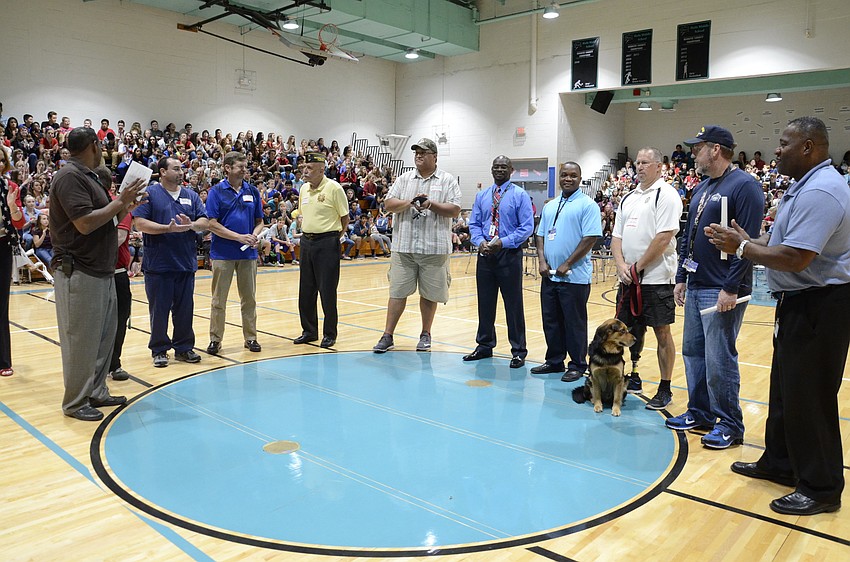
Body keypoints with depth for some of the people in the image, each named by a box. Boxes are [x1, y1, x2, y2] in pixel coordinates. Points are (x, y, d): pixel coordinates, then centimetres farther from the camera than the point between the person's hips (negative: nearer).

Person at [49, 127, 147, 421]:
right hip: (79, 273, -10)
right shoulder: (70, 176, -15)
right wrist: (120, 201, -15)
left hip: (102, 271, 10)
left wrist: (127, 206, 4)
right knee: (81, 340, 0)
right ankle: (75, 402, 13)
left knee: (104, 336, 16)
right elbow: (85, 223, -23)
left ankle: (96, 392, 28)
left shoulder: (88, 177, 15)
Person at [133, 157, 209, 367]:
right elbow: (140, 223, -10)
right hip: (158, 263, -4)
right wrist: (168, 228, -19)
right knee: (159, 309, 4)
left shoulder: (191, 196, 13)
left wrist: (191, 224, -14)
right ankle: (159, 350, 15)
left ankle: (184, 347, 21)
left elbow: (205, 222, 6)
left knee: (185, 308, 9)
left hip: (186, 262, 4)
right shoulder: (149, 194, 0)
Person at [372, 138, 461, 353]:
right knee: (397, 291, 3)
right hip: (404, 246, 2)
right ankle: (387, 336, 9)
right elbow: (388, 204, 3)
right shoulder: (404, 179, 11)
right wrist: (410, 202, -13)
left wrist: (432, 204, -17)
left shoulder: (448, 180, 4)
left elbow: (455, 210, -5)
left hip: (434, 247, -1)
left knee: (430, 293, 7)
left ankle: (425, 335, 23)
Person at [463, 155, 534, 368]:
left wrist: (503, 242, -18)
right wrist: (480, 242, -10)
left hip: (509, 254, -4)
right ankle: (484, 346, 25)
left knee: (513, 304, 1)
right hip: (485, 254, 5)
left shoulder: (520, 195, -3)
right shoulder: (481, 195, 12)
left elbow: (527, 227, -8)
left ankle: (518, 351, 12)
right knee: (485, 302, 11)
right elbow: (474, 224, 11)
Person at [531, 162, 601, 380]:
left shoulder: (587, 205, -6)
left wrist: (567, 264, -15)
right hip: (549, 275, 7)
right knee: (551, 321, 12)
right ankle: (554, 361, 26)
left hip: (575, 276, -6)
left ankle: (577, 365, 14)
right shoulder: (550, 206, 15)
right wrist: (542, 260, 0)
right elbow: (540, 235, 16)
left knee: (575, 323, 1)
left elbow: (590, 238, -13)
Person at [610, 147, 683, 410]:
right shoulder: (628, 198, 16)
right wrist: (621, 265, -4)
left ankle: (665, 389, 10)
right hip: (628, 279, 7)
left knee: (662, 332, 1)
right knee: (631, 329, 14)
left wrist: (638, 267, -13)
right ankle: (633, 378, 29)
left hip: (656, 278, -7)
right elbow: (617, 236, 13)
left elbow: (664, 236, -16)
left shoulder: (666, 195, -7)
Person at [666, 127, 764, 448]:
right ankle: (700, 412, 27)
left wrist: (731, 288, -20)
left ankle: (729, 424, 11)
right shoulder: (701, 189, 15)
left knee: (719, 360, -3)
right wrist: (681, 278, 15)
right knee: (692, 352, 14)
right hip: (695, 287, 9)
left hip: (722, 291, -9)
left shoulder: (744, 186, -11)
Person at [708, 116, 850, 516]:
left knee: (809, 397, -1)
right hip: (799, 302, 11)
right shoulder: (806, 186, 13)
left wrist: (742, 248, -16)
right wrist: (746, 241, -1)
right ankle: (780, 463, 34)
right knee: (785, 388, 19)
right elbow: (782, 240, 15)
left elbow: (795, 258, -28)